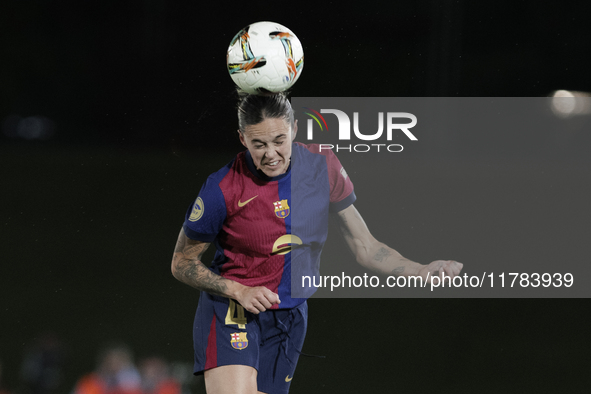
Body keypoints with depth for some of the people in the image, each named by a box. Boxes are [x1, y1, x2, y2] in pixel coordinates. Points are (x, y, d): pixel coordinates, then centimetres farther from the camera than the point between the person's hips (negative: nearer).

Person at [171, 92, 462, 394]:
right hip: (230, 312, -4)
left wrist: (421, 272, -13)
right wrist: (238, 291, -18)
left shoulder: (323, 167, -5)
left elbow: (365, 247, 2)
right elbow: (182, 263, -4)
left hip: (290, 320, 4)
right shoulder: (223, 188, -16)